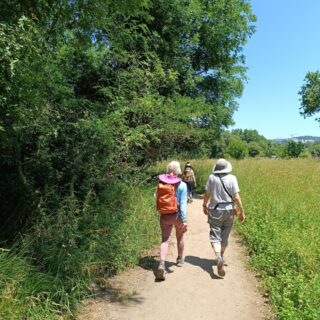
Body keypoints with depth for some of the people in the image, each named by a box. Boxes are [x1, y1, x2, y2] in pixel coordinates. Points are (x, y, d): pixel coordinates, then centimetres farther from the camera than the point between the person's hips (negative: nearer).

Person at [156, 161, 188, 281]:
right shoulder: (182, 185, -12)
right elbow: (183, 204, -16)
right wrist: (184, 220, -16)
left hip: (164, 216, 1)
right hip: (177, 215, -1)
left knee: (165, 240, 2)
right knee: (180, 237, 22)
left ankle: (162, 263, -18)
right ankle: (180, 259, 41)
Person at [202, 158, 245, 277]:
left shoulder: (212, 178, -8)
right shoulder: (232, 178, -10)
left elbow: (207, 194, 0)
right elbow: (236, 197, -10)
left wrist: (204, 206, 17)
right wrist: (242, 212, 0)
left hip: (215, 210, -1)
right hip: (229, 210, 1)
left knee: (215, 235, 1)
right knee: (225, 235, 19)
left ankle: (218, 257, -24)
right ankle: (221, 256, 37)